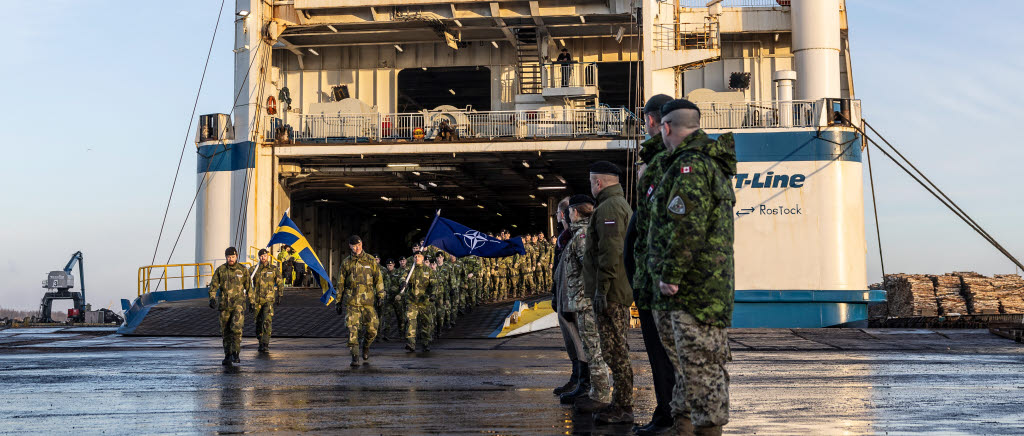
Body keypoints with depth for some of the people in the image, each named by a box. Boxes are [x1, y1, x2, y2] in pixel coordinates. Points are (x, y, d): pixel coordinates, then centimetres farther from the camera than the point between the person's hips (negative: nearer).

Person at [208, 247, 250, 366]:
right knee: (225, 331, 6)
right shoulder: (220, 270, 3)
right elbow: (213, 285, -1)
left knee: (236, 328, -18)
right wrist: (212, 299, -16)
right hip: (224, 304, 2)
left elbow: (248, 286, 7)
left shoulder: (243, 270, 1)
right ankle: (227, 356, 15)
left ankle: (235, 353, -10)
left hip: (238, 303, -2)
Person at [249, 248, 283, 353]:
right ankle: (261, 342, 24)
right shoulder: (254, 270, 3)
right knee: (258, 323, 8)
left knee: (267, 322, -16)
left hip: (269, 300, -2)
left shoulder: (274, 269, 2)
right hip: (256, 300, 2)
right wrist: (250, 300, -1)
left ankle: (265, 344, -17)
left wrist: (280, 296, 13)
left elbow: (280, 283, 13)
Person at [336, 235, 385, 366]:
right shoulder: (346, 262, 8)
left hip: (367, 301, 0)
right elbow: (340, 283, 14)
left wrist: (380, 295, 3)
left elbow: (378, 278, 9)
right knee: (352, 329, -8)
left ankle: (366, 347, 29)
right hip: (351, 301, 0)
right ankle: (355, 357, -3)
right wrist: (339, 302, 13)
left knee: (372, 329, 0)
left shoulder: (370, 260, 6)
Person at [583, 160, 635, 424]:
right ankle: (621, 405, 20)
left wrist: (601, 289, -22)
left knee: (614, 351, -8)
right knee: (617, 350, 14)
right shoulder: (623, 205, 21)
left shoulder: (608, 208, -14)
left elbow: (610, 252, -23)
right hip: (622, 291, 11)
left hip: (610, 293, -11)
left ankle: (623, 409, -6)